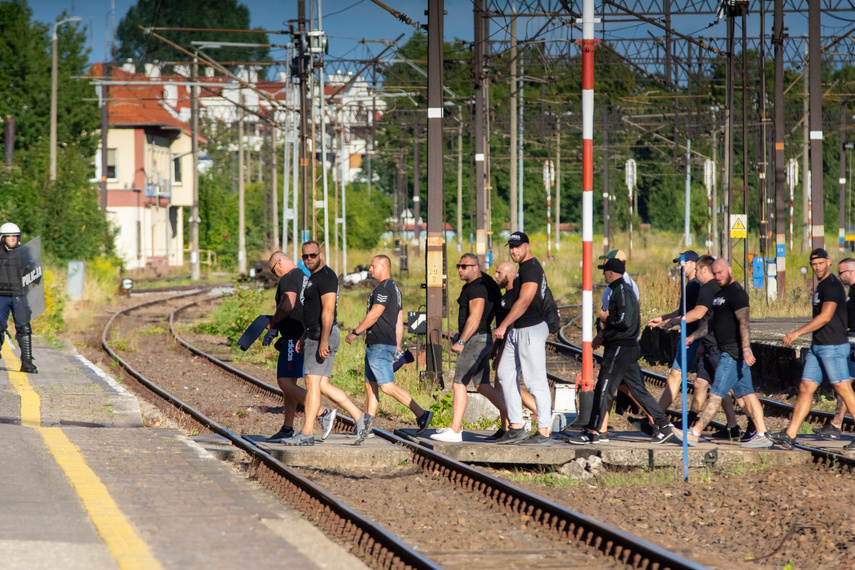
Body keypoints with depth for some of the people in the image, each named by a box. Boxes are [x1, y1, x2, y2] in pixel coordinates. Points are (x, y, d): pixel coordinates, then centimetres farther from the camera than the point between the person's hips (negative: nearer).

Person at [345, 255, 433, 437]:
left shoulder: (384, 289, -13)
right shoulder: (394, 289, 19)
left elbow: (374, 314, -20)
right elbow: (399, 322, 21)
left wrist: (355, 332, -12)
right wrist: (397, 346, 21)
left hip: (380, 346, -11)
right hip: (375, 346, 11)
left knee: (388, 386, -14)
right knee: (370, 386, 10)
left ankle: (421, 414, -17)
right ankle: (364, 427, 11)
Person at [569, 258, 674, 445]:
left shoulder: (621, 291, -14)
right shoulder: (622, 289, 18)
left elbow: (624, 321, -23)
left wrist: (606, 318, -7)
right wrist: (603, 337, 22)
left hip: (621, 349, -10)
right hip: (628, 348, 10)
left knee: (604, 390, -7)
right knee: (638, 389, 10)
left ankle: (594, 432, -5)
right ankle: (663, 425, 10)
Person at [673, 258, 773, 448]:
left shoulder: (736, 293, -13)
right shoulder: (720, 293, 19)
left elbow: (744, 321, -24)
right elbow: (712, 321, 29)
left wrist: (746, 348, -33)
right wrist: (693, 336, 23)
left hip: (733, 352, -10)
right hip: (728, 352, 10)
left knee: (716, 393, -7)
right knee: (746, 393, 8)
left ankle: (694, 433, -7)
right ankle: (762, 435, 7)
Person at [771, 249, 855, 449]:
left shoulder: (832, 286, -13)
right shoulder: (821, 286, 18)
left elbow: (825, 317, -21)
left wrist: (798, 333, -20)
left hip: (833, 347, -10)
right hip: (817, 347, 10)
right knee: (805, 388, 5)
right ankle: (789, 436, 3)